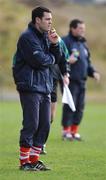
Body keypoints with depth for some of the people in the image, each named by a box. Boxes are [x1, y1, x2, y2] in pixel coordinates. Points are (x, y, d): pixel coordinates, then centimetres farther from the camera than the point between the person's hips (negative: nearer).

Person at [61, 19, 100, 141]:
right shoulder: (65, 42, -5)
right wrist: (67, 60, -27)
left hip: (81, 80, 7)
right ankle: (66, 131, 2)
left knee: (80, 106, 7)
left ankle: (74, 131, 15)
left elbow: (87, 62, 26)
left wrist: (93, 72, 11)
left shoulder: (83, 44, 19)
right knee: (69, 105, -7)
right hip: (70, 80, -7)